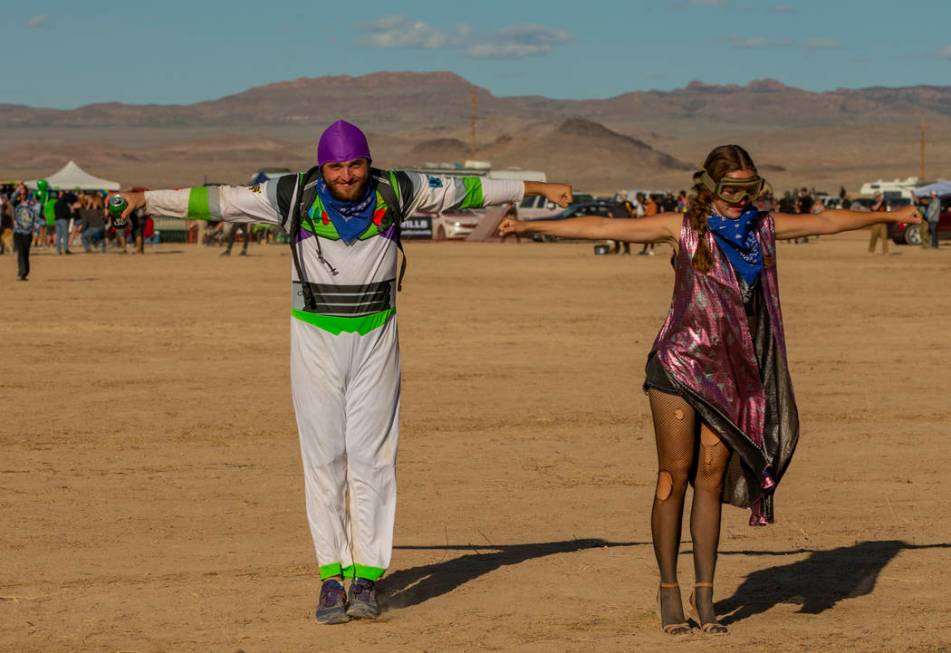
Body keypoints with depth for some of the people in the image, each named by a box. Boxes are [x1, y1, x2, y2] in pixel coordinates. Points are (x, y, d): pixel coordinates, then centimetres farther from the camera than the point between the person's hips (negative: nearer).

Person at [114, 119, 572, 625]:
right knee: (323, 458, -1)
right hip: (316, 338, -1)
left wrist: (536, 188, 12)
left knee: (371, 456, -2)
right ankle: (332, 576, 3)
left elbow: (462, 190, 6)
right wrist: (146, 200, -11)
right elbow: (220, 201, -8)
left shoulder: (395, 192, -5)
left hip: (376, 338, 1)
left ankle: (367, 577, 0)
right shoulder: (294, 196, -9)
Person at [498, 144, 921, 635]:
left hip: (732, 372, 3)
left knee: (711, 478, 3)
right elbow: (601, 228, -6)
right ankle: (669, 593, 4)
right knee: (674, 475, -4)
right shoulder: (683, 229, -5)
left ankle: (705, 597, 7)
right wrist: (529, 226, -9)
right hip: (679, 364, -3)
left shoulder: (763, 227, 7)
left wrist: (890, 216, 33)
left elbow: (826, 221, 21)